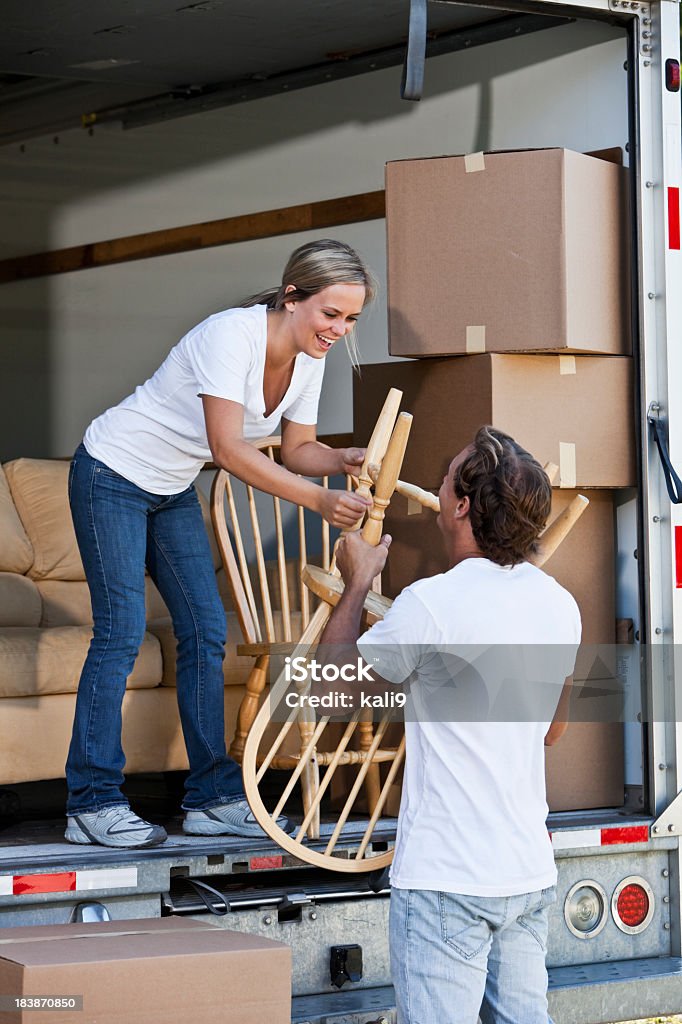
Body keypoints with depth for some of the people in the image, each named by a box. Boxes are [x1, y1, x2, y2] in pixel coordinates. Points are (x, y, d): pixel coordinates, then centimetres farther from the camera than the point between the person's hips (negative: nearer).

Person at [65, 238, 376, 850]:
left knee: (206, 631, 3)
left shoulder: (309, 357, -5)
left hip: (173, 490, 8)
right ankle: (92, 804, -8)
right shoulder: (233, 335, -29)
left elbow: (298, 448, 2)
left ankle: (212, 798, 8)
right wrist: (320, 500, -41)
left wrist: (341, 462, -20)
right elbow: (228, 447, -36)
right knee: (121, 631, -12)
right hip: (113, 476, -8)